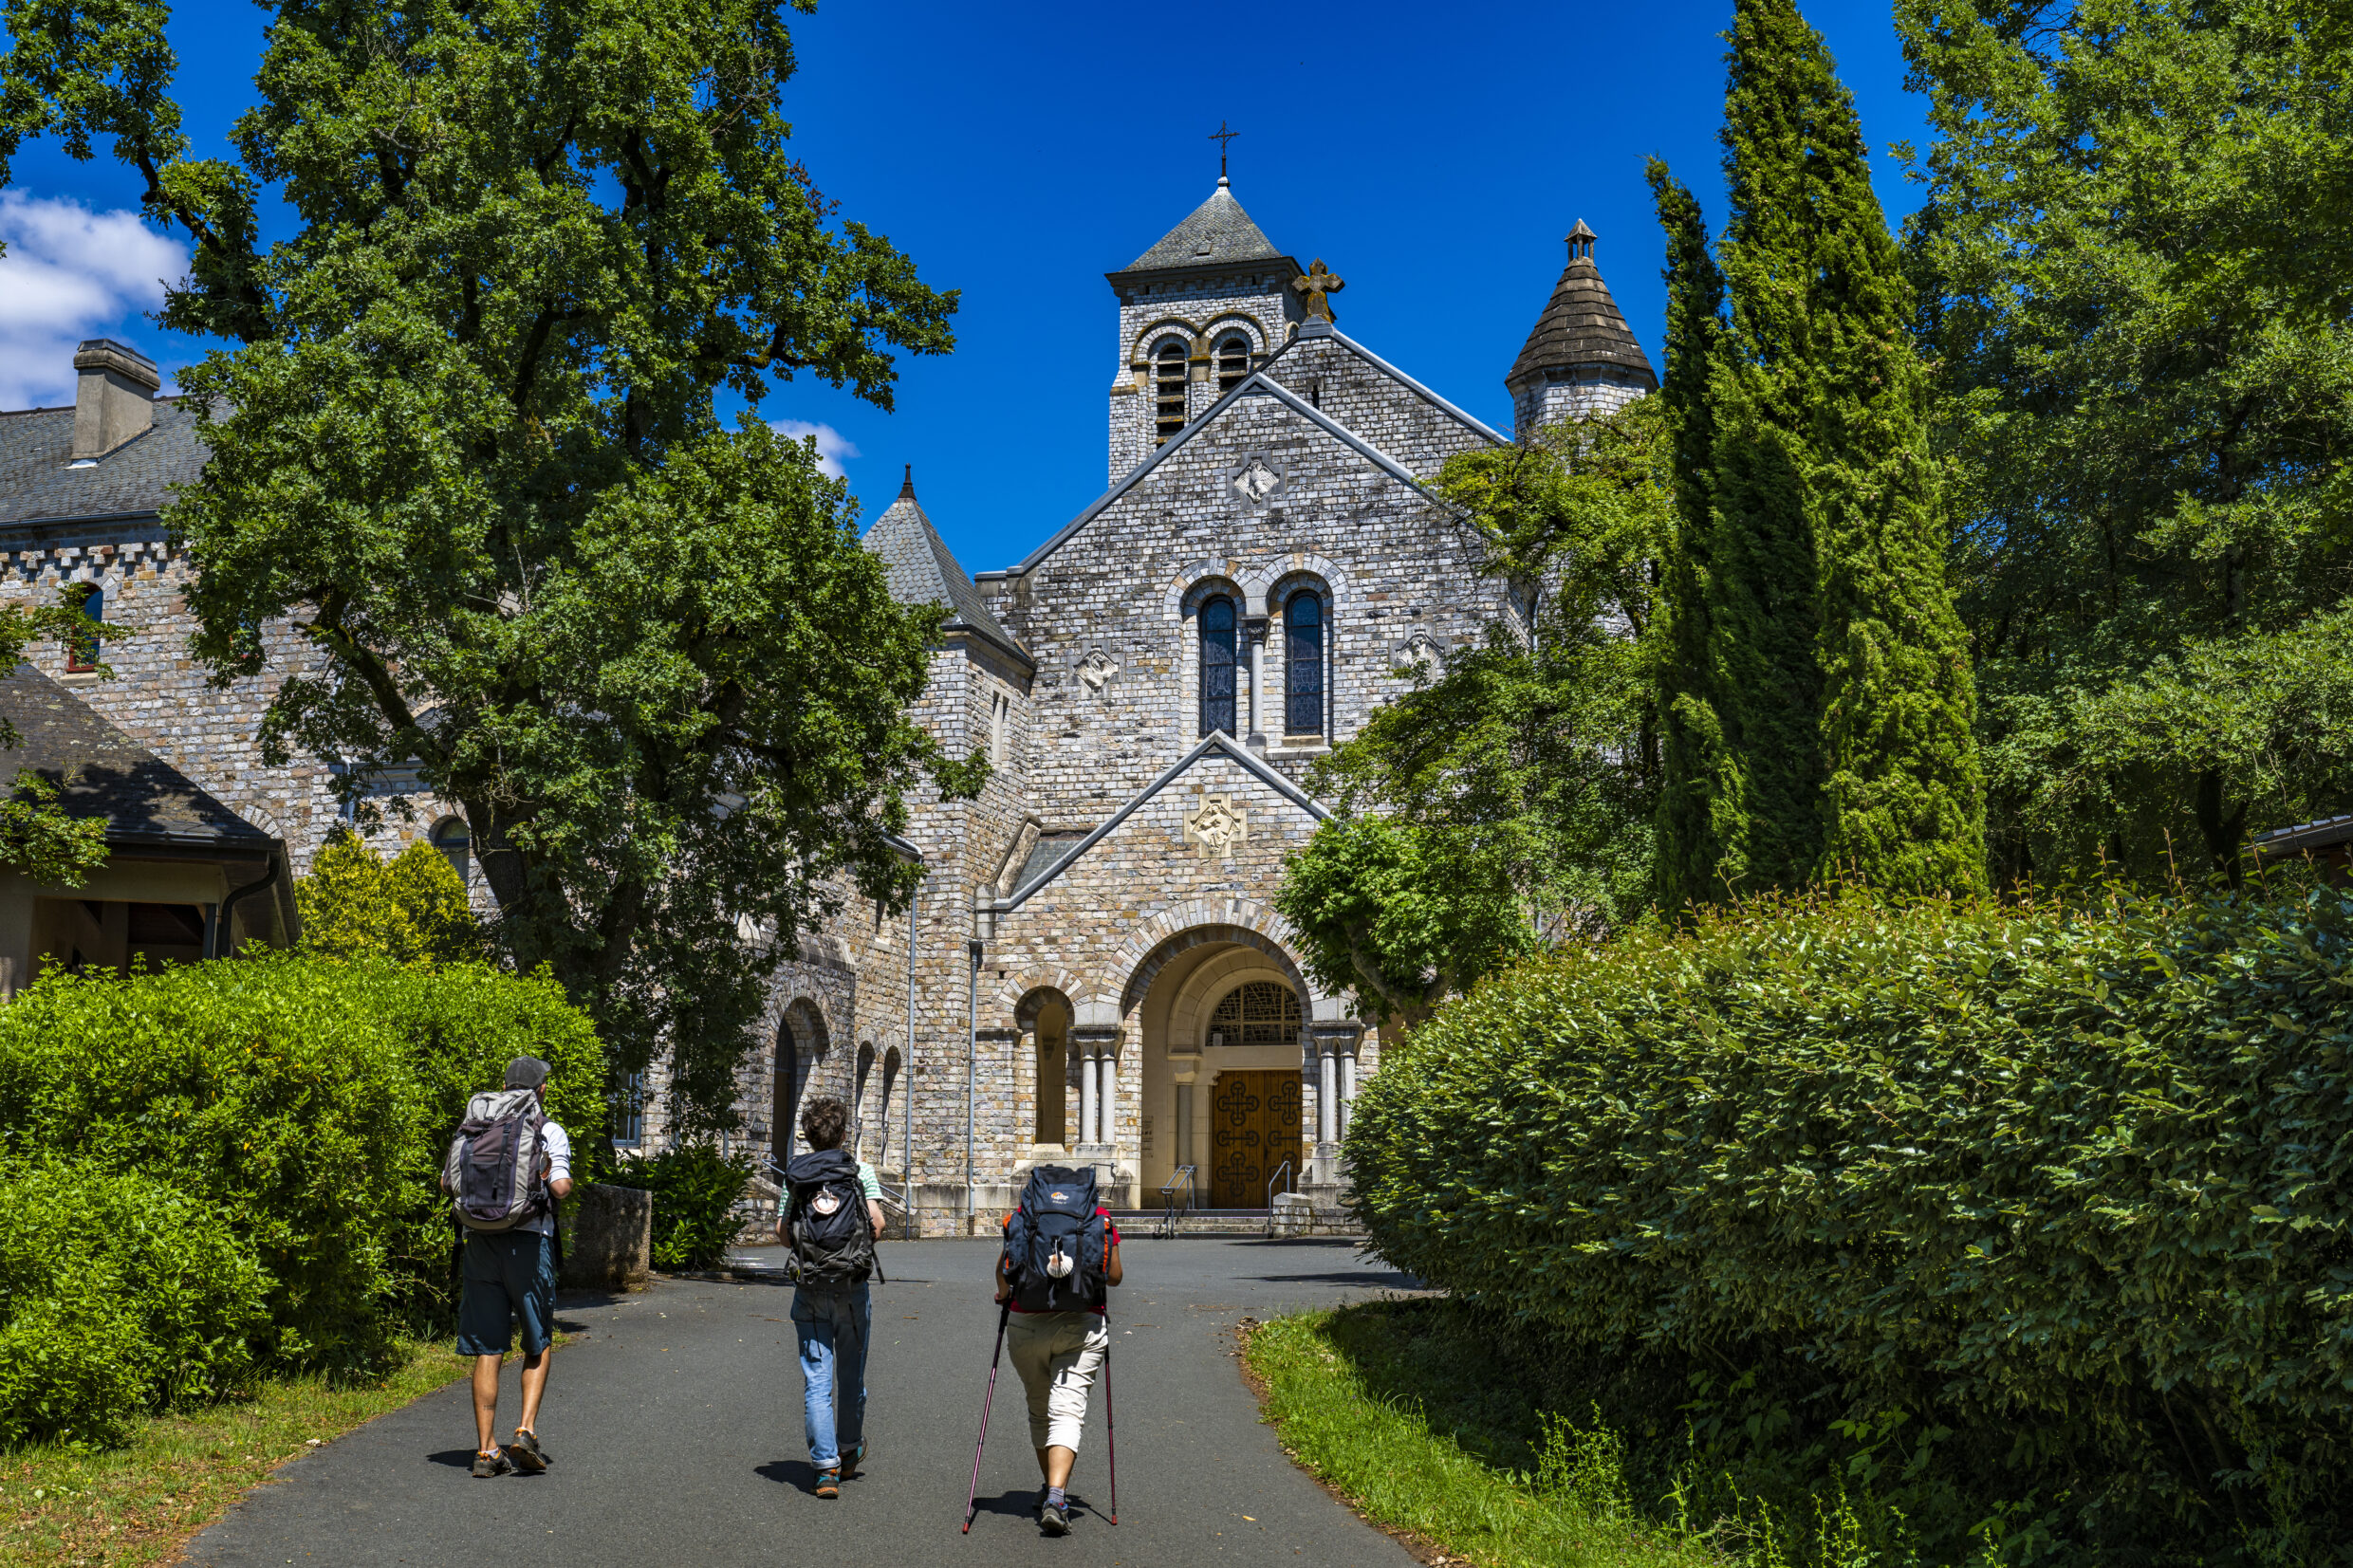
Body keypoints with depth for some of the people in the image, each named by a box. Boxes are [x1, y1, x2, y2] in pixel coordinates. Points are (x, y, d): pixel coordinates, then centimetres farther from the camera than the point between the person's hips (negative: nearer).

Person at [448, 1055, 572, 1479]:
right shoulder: (551, 1133, 0)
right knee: (538, 1344, 13)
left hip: (481, 1241, 3)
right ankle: (527, 1431, -2)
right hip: (529, 1241, -3)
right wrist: (557, 1176, 9)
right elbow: (560, 1187, -11)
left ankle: (487, 1449, 6)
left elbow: (447, 1182, 9)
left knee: (487, 1349, 6)